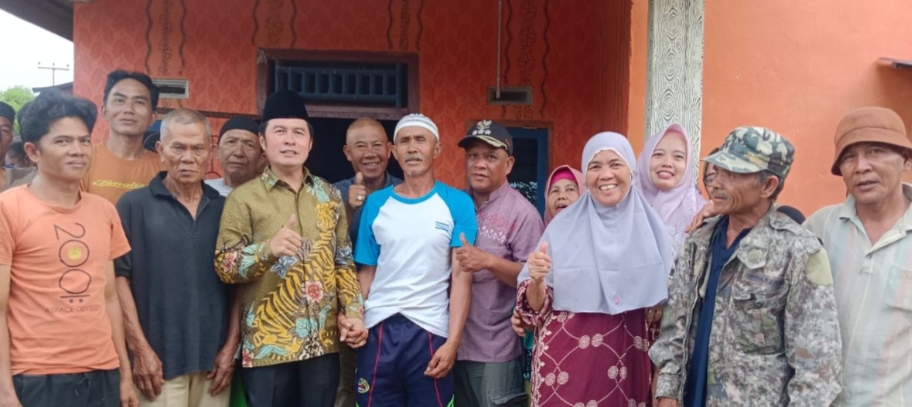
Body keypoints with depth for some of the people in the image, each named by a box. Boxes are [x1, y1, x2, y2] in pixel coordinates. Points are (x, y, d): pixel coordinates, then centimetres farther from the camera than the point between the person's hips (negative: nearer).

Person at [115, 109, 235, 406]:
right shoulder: (134, 204, 0)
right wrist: (140, 349, -9)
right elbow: (120, 277, -4)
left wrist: (231, 345, 2)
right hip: (158, 360, -3)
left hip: (215, 359, 3)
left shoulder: (225, 208, 8)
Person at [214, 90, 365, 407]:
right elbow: (223, 265, -8)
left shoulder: (329, 195, 10)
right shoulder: (243, 198, -2)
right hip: (267, 346, -3)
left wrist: (353, 312, 1)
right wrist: (268, 248, -25)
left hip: (323, 342, 3)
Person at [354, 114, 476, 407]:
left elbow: (461, 275, -4)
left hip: (431, 331, -2)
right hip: (378, 330, 2)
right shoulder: (376, 203, 7)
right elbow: (367, 272, 9)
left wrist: (453, 341, -11)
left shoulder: (457, 203, 0)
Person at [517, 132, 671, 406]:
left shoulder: (649, 227, 1)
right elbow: (536, 305, -1)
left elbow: (661, 304, 9)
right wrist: (536, 280, -21)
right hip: (566, 359, -1)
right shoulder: (563, 226, -2)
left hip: (627, 360, 2)